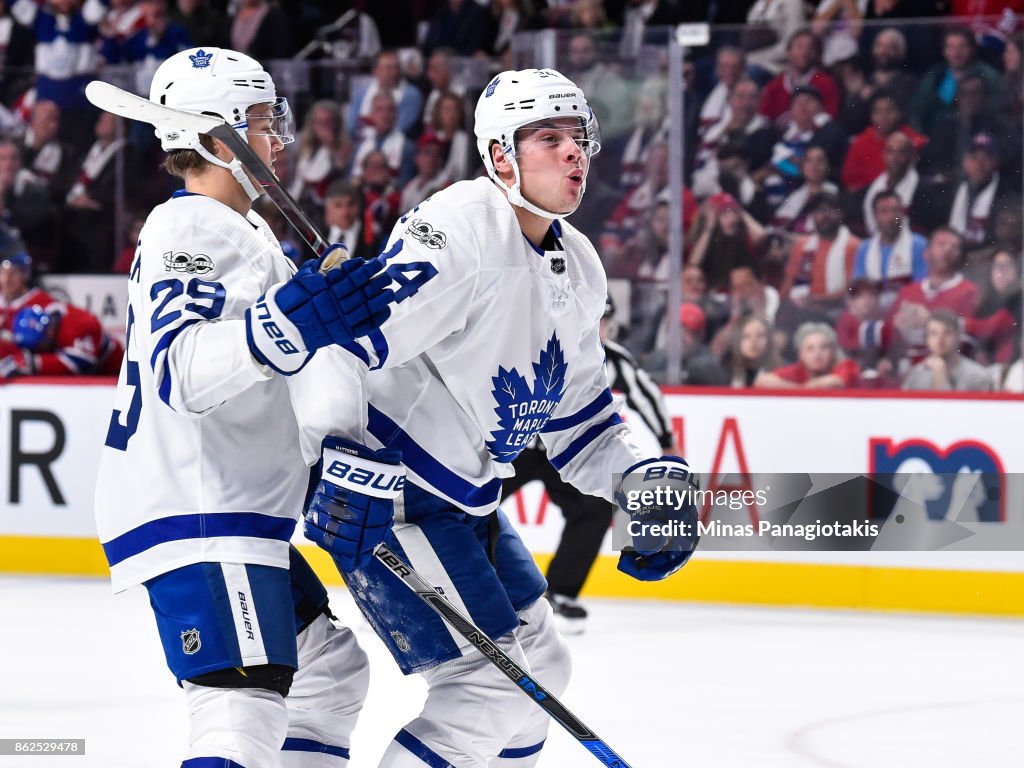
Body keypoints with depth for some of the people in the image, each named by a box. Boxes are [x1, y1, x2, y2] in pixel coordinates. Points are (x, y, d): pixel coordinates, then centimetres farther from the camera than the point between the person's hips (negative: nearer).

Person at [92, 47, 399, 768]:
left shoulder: (242, 234, 22)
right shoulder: (190, 230, -11)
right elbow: (179, 369, -28)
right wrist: (282, 327, -41)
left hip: (233, 513, 11)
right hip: (194, 519, -11)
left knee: (331, 671, 19)